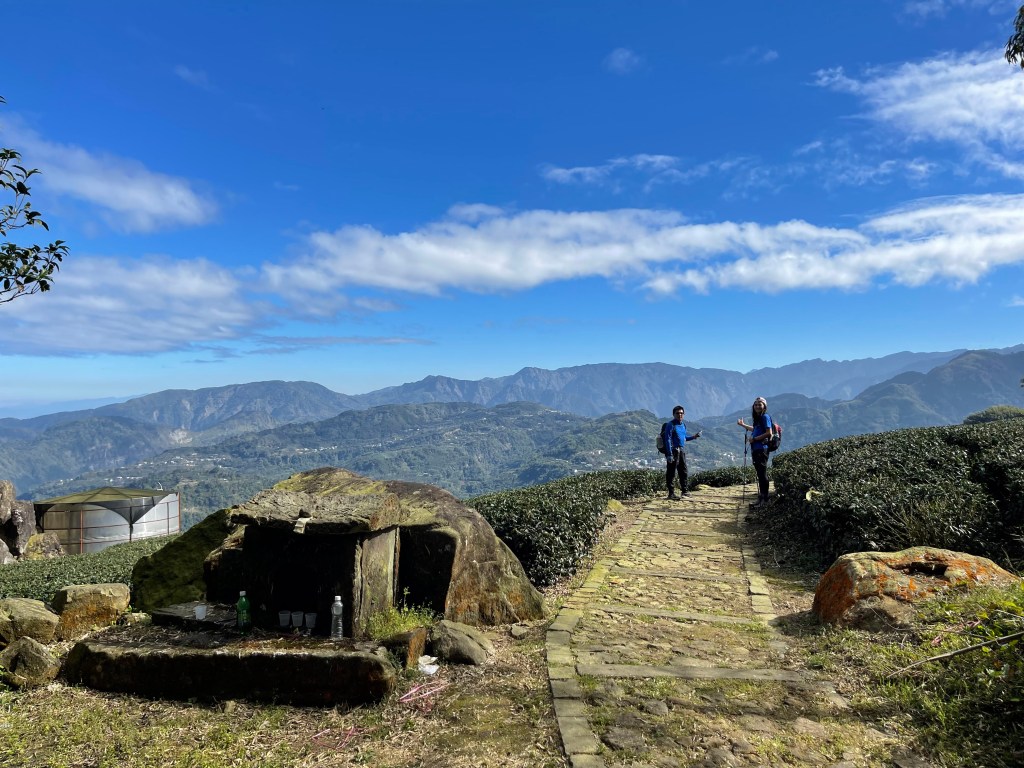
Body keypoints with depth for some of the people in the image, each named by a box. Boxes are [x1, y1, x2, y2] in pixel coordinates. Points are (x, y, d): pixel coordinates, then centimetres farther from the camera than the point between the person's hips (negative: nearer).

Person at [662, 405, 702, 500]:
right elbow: (668, 440, -15)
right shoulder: (670, 425, -10)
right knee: (671, 472, -3)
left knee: (683, 471, 14)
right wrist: (669, 454, -21)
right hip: (673, 451, -8)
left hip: (682, 450, 8)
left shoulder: (683, 425, 14)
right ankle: (671, 493, 1)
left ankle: (684, 491, 26)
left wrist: (693, 437, 12)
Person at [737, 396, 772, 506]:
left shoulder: (765, 417, -8)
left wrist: (754, 439, -15)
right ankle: (761, 498, 19)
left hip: (762, 449, -9)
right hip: (755, 449, 9)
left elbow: (769, 433, -17)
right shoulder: (758, 418, 19)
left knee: (762, 474, -6)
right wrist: (743, 425, 39)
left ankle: (764, 499, -2)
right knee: (760, 474, 13)